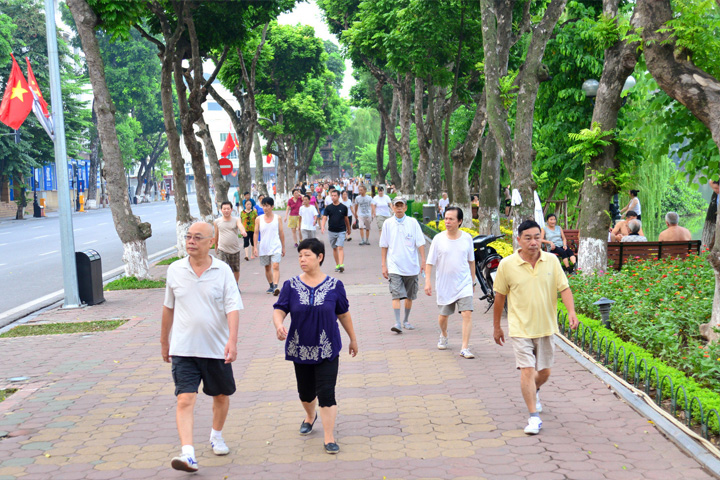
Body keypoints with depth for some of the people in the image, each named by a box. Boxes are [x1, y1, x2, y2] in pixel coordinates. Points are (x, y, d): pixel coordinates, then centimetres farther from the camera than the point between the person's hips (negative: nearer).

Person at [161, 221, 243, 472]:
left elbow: (233, 308, -12)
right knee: (185, 399, -13)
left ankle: (216, 435, 42)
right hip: (183, 348, 0)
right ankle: (187, 453, -18)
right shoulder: (175, 270, 1)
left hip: (217, 348, 0)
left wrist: (232, 340, -25)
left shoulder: (223, 271, -6)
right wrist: (164, 341, 19)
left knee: (221, 396, 17)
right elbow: (168, 308, 13)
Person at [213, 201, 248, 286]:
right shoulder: (217, 221, 3)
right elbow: (216, 236, 14)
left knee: (236, 270, 14)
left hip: (235, 250, 1)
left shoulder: (236, 220, -1)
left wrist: (243, 231, -46)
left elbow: (240, 226, -23)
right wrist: (215, 248, 21)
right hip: (222, 250, -1)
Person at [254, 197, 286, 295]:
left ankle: (276, 286, -26)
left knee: (275, 266, -17)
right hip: (264, 248, 3)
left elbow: (281, 233, 5)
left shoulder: (277, 218, -1)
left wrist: (283, 247, 8)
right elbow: (256, 233, 4)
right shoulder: (258, 219, 1)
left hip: (276, 247, -2)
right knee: (267, 268, 13)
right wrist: (255, 247, -3)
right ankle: (271, 286, 27)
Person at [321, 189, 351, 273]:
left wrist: (348, 229, 21)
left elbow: (346, 219, 11)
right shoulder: (328, 208, 1)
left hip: (341, 231, -2)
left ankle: (341, 265, -22)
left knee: (340, 248, -15)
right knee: (334, 249, 11)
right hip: (331, 231, 2)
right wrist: (322, 226, -24)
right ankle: (337, 265, 23)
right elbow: (324, 218, -6)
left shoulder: (343, 207, 0)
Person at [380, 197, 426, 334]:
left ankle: (406, 320, 26)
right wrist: (384, 265, 4)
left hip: (411, 266, 1)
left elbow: (420, 243, 2)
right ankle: (397, 323, -17)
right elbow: (384, 246, 7)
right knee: (396, 295, -14)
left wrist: (423, 261, -6)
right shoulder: (387, 224, 2)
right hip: (394, 266, -1)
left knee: (409, 295, 11)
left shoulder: (413, 222, 1)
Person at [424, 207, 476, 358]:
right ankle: (443, 336, 45)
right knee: (443, 316, 14)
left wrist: (472, 281, 17)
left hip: (464, 284, 0)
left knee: (467, 314, -14)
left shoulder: (467, 238, 0)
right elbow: (430, 262, -3)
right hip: (444, 285, 0)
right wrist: (427, 281, -12)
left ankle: (465, 348, -9)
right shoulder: (438, 239, -6)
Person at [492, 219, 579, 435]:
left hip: (545, 327, 3)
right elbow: (500, 296, 2)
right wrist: (496, 326, 8)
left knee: (544, 372, 13)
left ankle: (534, 392, 47)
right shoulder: (507, 265, -7)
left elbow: (564, 288, 0)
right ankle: (534, 417, -4)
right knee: (527, 370, -11)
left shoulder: (552, 261, -2)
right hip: (520, 328, -3)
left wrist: (571, 311, -18)